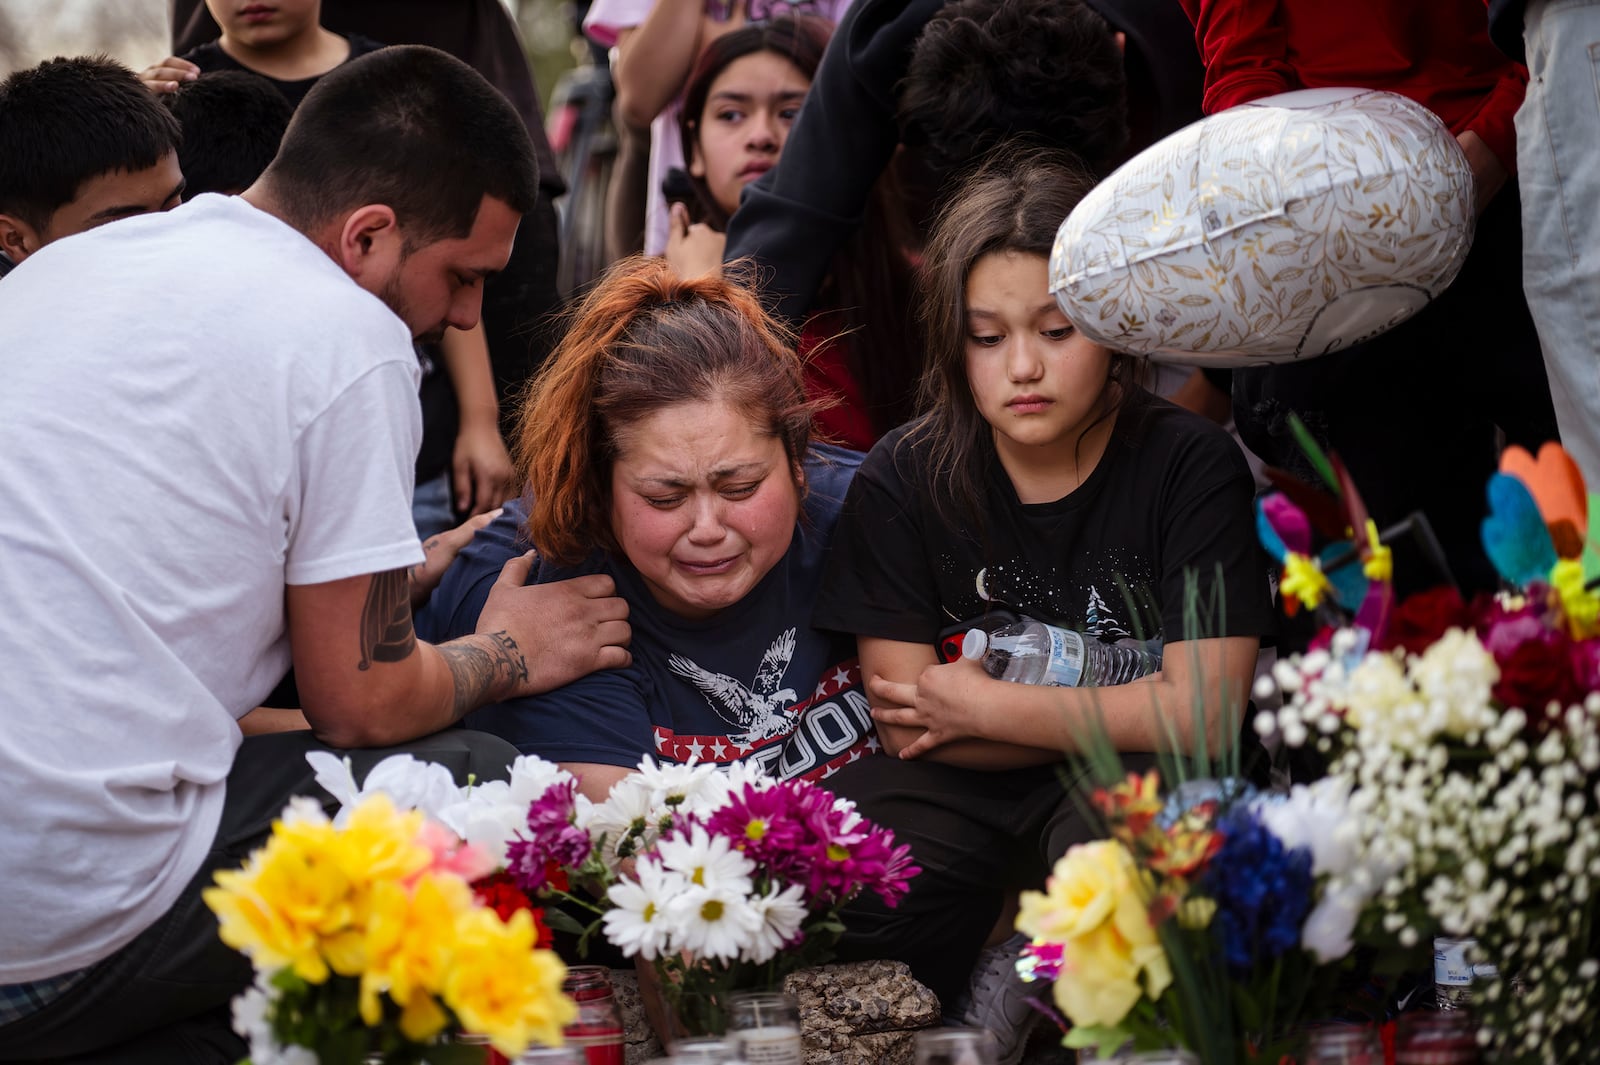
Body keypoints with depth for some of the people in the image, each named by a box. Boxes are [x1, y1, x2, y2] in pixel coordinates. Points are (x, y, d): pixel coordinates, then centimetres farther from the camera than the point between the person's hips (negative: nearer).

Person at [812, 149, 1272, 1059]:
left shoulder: (1191, 465, -7)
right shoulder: (903, 480, -1)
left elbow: (1206, 715, -14)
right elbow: (908, 728, -5)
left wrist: (983, 707, -8)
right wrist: (1121, 720, -13)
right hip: (971, 793, 2)